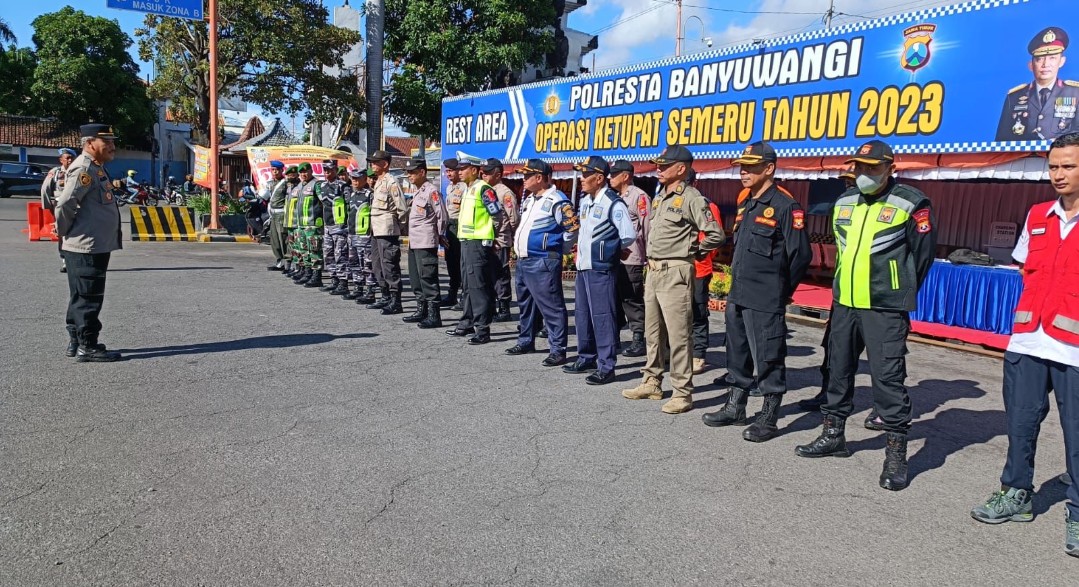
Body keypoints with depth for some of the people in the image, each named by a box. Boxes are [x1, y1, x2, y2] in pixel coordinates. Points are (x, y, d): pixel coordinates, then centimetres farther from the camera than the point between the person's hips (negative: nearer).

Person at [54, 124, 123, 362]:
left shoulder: (96, 167, 16)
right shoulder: (83, 168, -16)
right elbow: (64, 204, -22)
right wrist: (65, 232, -10)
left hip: (96, 246, 10)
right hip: (87, 247, -10)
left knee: (81, 297, 16)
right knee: (88, 299, -4)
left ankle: (75, 342, 26)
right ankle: (87, 347, 2)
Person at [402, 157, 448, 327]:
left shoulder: (431, 191, -12)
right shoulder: (418, 192, 17)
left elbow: (443, 216, -14)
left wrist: (438, 235, -4)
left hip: (426, 243, -10)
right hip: (414, 242, 10)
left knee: (428, 279, -8)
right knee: (416, 280, 15)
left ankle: (434, 316, -4)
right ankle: (421, 311, 25)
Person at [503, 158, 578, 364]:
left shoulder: (556, 200, -13)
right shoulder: (529, 199, 15)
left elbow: (574, 227, -15)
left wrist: (558, 249, -6)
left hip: (543, 262, -10)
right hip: (523, 261, 10)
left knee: (551, 307, -7)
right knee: (525, 304, 19)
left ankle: (557, 350, -2)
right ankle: (526, 342, 33)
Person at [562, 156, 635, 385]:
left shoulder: (613, 203, -14)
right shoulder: (585, 201, 13)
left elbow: (629, 235, -18)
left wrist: (612, 249, -3)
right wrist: (581, 248, 12)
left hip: (601, 269, -9)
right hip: (582, 266, 9)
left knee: (602, 317, -5)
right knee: (582, 314, 16)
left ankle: (606, 367, 2)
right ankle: (586, 359, 29)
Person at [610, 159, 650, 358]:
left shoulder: (639, 196, -8)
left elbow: (647, 227, -11)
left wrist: (649, 256, -12)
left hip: (631, 258, -8)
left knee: (633, 300, -4)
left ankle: (639, 340, 4)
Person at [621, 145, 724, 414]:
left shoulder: (692, 198, -11)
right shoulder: (659, 197, 15)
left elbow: (716, 235, -14)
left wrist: (693, 252, -3)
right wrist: (650, 258, 14)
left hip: (675, 273, -9)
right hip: (653, 271, 9)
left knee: (678, 335, -5)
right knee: (652, 331, 16)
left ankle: (683, 393, 2)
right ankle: (651, 383, 27)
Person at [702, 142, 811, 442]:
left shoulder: (785, 206, -12)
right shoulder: (748, 205, 15)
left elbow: (801, 254, -13)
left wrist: (780, 291, -4)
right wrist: (737, 285, 16)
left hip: (765, 303, -9)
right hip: (737, 297, 9)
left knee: (768, 360, 1)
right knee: (738, 356, 18)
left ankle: (768, 419, 13)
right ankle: (735, 408, 31)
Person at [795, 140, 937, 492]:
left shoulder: (910, 204, -7)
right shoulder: (844, 203, 12)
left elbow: (923, 253, -3)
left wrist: (900, 293, 4)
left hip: (885, 309, -7)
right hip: (844, 304, 7)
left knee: (888, 377, -6)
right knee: (838, 369, 15)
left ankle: (896, 453, 4)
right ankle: (833, 435, 30)